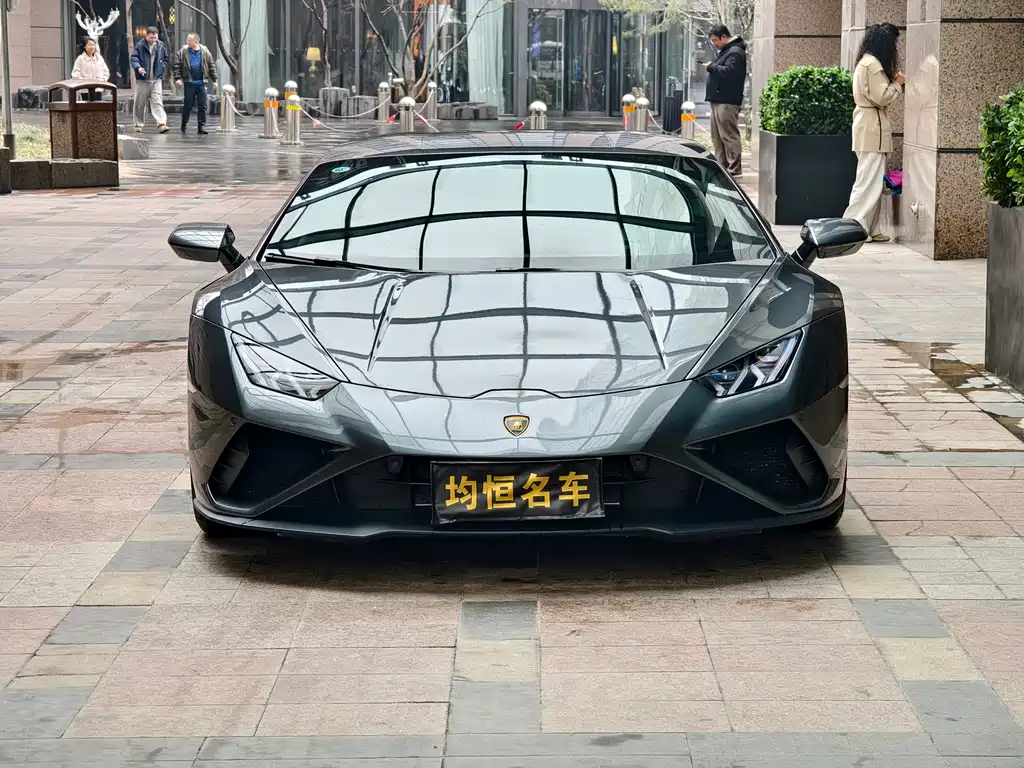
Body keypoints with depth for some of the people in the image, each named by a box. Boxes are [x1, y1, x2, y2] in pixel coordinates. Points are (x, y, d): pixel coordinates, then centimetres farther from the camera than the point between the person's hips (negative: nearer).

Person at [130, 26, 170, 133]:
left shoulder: (161, 46, 7)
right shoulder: (140, 46, -3)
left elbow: (165, 59, 20)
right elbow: (134, 58, -9)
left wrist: (162, 69, 5)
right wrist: (138, 67, -27)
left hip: (157, 79, 1)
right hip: (142, 79, -1)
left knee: (157, 102, -9)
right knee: (140, 103, 6)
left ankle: (161, 124, -18)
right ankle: (138, 124, 18)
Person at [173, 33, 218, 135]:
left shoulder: (205, 51, 4)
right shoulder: (183, 52, -1)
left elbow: (211, 66, 10)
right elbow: (176, 65, -1)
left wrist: (214, 80, 8)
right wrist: (177, 78, -11)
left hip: (201, 83, 1)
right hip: (189, 82, -1)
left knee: (202, 106, -1)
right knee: (188, 105, 5)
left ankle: (202, 127, 3)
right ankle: (184, 124, 21)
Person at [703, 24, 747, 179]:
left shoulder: (735, 52, -11)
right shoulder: (725, 51, 22)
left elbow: (728, 72, -23)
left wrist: (711, 67, -13)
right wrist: (711, 68, 9)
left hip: (727, 102, -11)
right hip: (718, 100, 11)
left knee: (729, 136, -11)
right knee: (717, 137, 12)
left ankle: (734, 170, -10)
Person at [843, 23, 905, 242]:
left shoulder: (866, 62, 16)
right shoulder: (873, 64, -15)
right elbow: (881, 97, -18)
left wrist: (893, 82, 8)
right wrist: (898, 84, -4)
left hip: (869, 127, 10)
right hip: (873, 127, -10)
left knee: (873, 182, 11)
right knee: (869, 182, -8)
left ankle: (868, 229, 12)